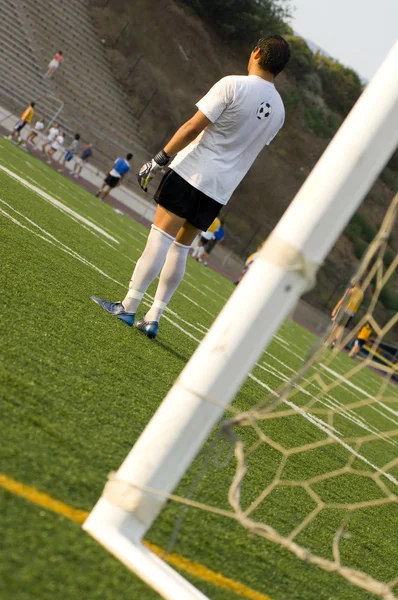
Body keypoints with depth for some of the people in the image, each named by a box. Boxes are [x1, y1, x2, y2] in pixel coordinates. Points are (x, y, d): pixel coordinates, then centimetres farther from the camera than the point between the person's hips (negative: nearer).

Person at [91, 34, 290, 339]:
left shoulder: (233, 85, -11)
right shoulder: (278, 111, 9)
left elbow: (193, 127, -14)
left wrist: (159, 159, -9)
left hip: (192, 172, -6)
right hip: (222, 188, 6)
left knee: (161, 236, -5)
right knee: (181, 247, 12)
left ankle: (128, 306, -6)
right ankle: (153, 318, 12)